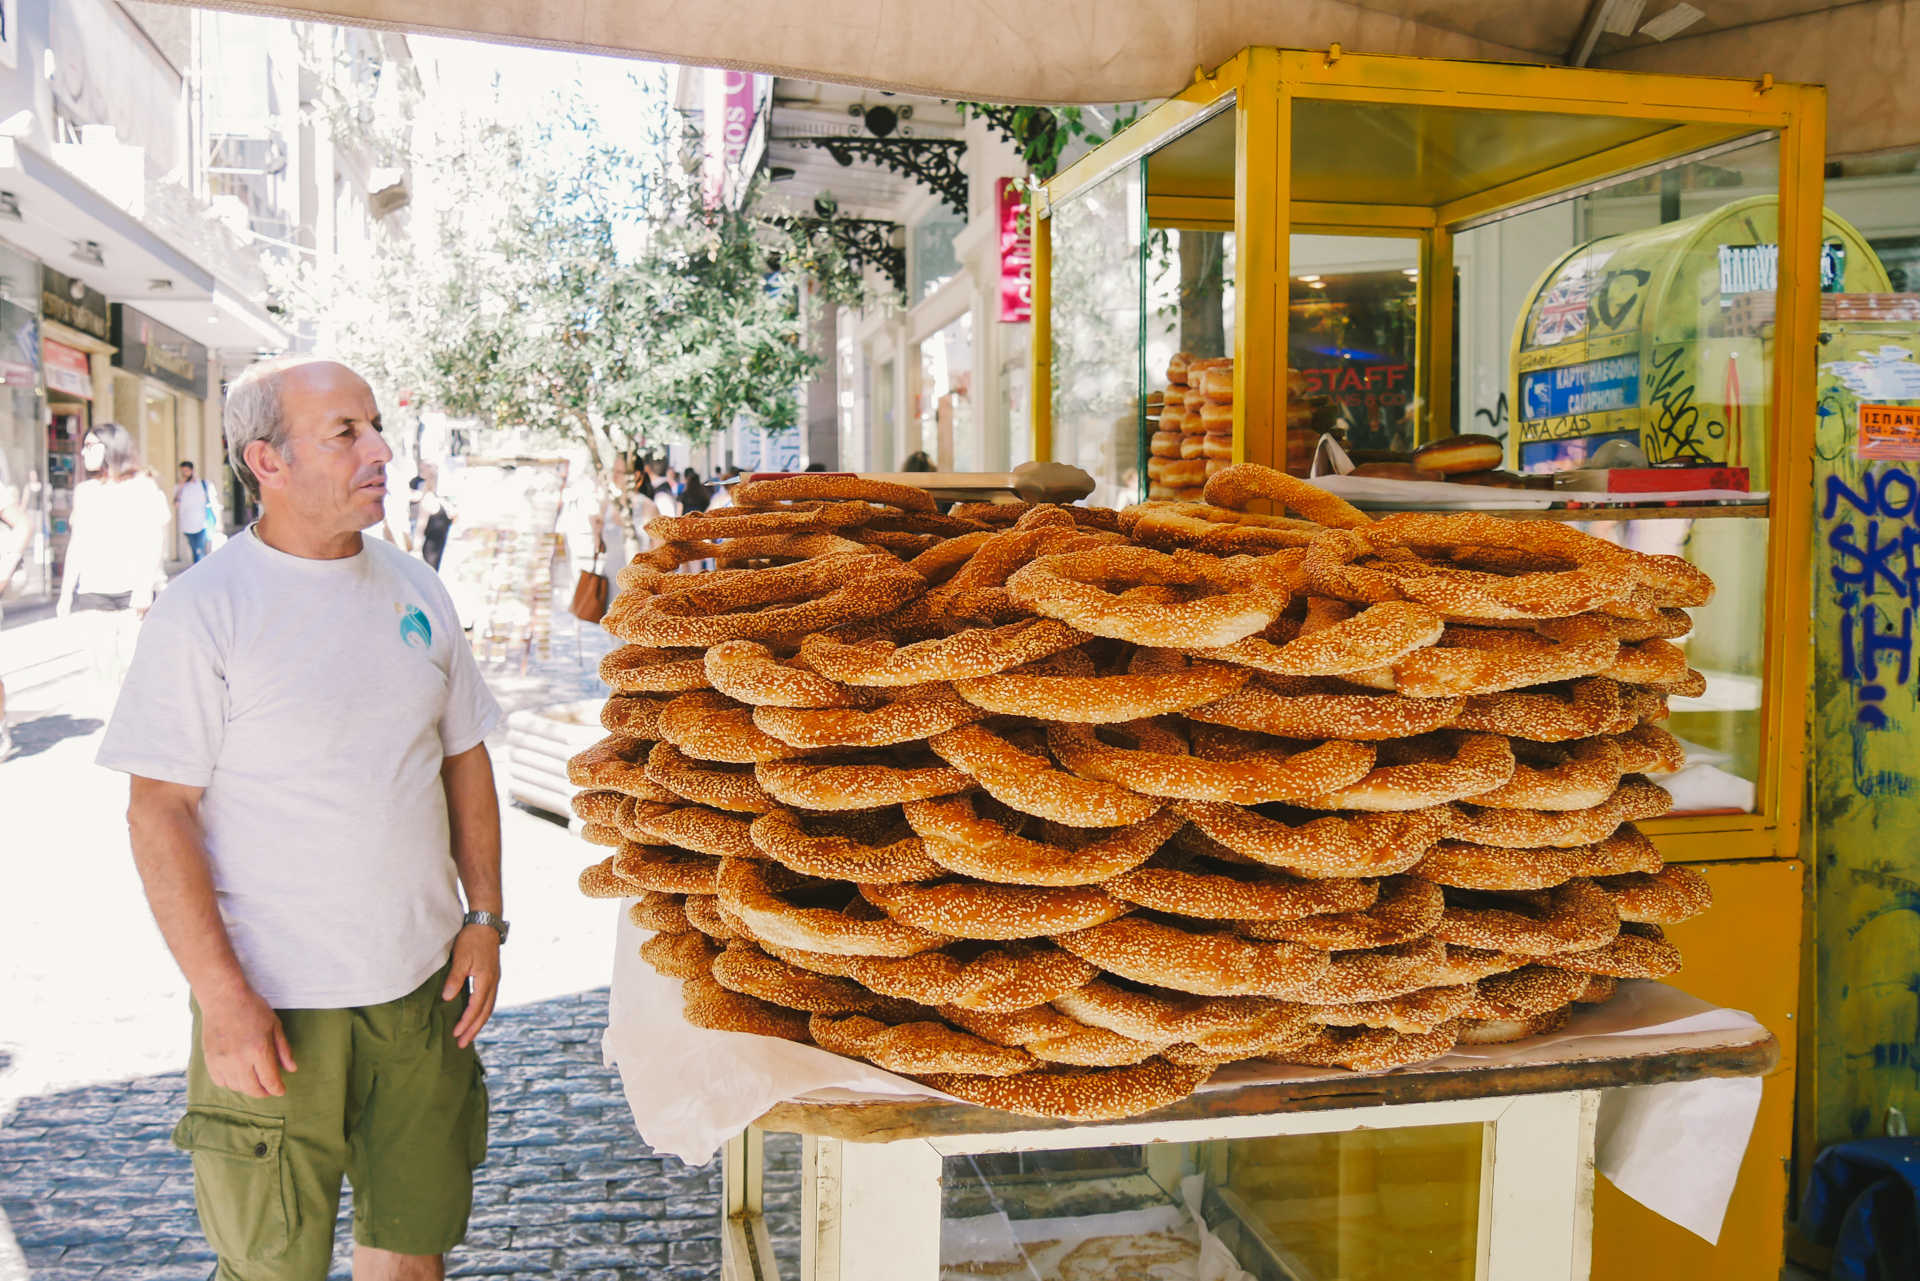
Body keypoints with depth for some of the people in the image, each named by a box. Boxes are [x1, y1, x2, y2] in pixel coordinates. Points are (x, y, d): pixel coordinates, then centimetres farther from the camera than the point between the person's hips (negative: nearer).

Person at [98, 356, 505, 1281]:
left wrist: (485, 917, 6)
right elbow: (159, 812, -12)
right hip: (272, 1001, -4)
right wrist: (222, 996, -16)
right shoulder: (204, 610, -11)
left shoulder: (416, 591, 6)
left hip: (422, 982, 5)